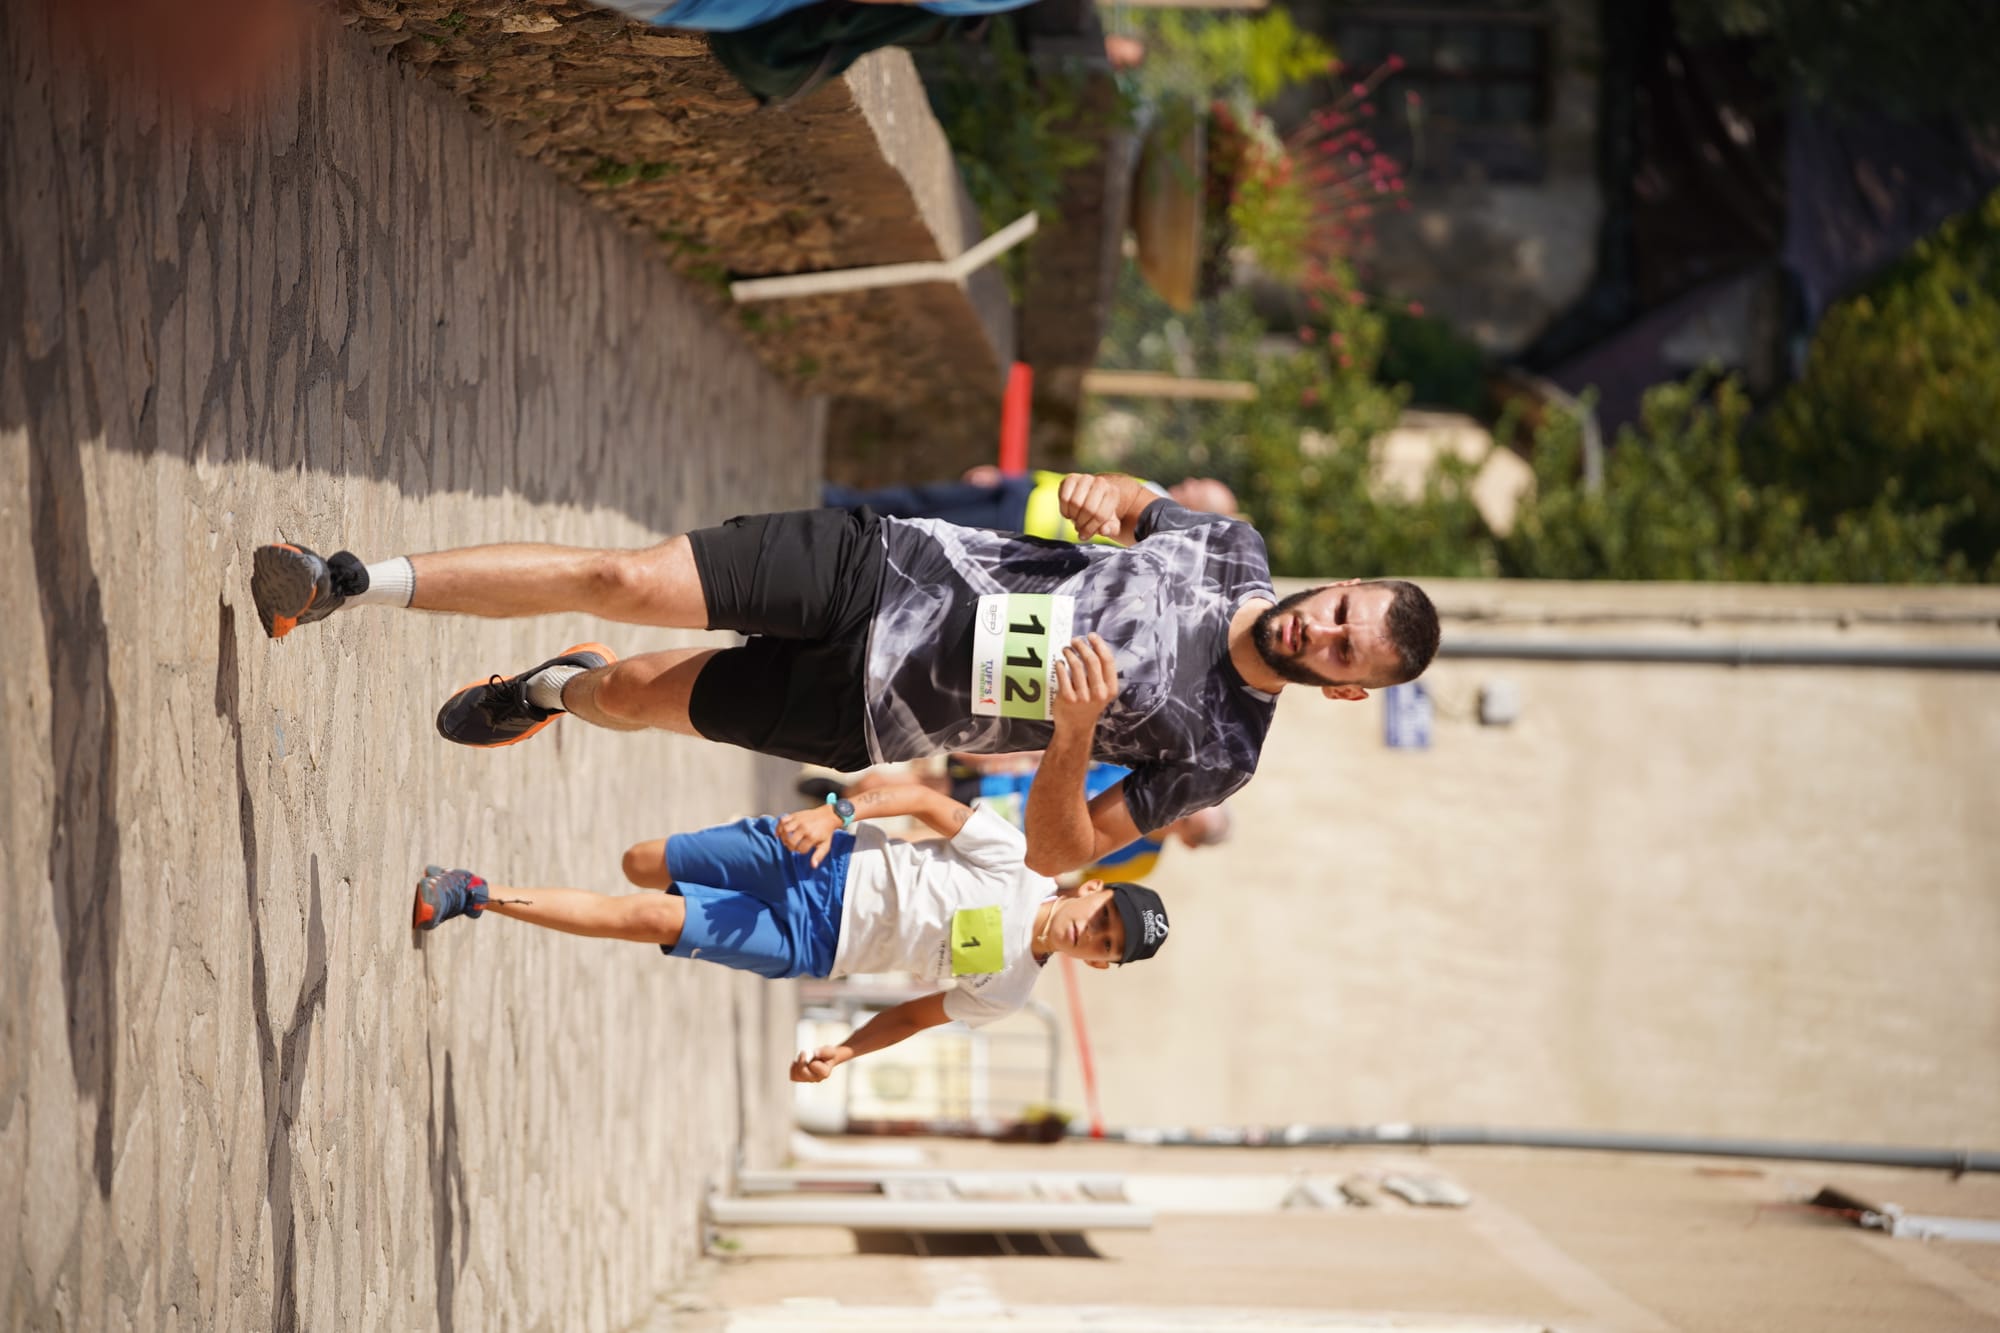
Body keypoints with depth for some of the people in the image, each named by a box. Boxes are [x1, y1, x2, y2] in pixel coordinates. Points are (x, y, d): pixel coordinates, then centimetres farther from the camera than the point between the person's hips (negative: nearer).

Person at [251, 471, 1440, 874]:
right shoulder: (1232, 553, -5)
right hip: (895, 564, 2)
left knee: (637, 696, 3)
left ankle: (559, 689, 42)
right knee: (622, 581, -11)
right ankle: (351, 583, 4)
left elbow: (1058, 852, -11)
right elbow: (1133, 503, 15)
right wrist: (1097, 490, -10)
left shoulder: (1216, 754, -14)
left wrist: (1074, 733, -30)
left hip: (873, 712, -2)